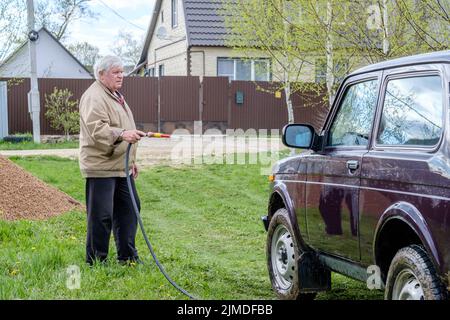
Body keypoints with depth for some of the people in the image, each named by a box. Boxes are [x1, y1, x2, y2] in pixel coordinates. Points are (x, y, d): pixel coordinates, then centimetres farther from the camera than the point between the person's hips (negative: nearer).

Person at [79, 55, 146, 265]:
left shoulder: (115, 96, 20)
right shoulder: (94, 97, -13)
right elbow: (97, 130, -25)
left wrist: (131, 160, 29)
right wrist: (122, 134, -39)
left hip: (120, 166, 10)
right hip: (101, 167, -10)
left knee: (128, 208, 13)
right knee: (101, 216, -6)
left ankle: (127, 256, 23)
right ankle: (96, 262, 3)